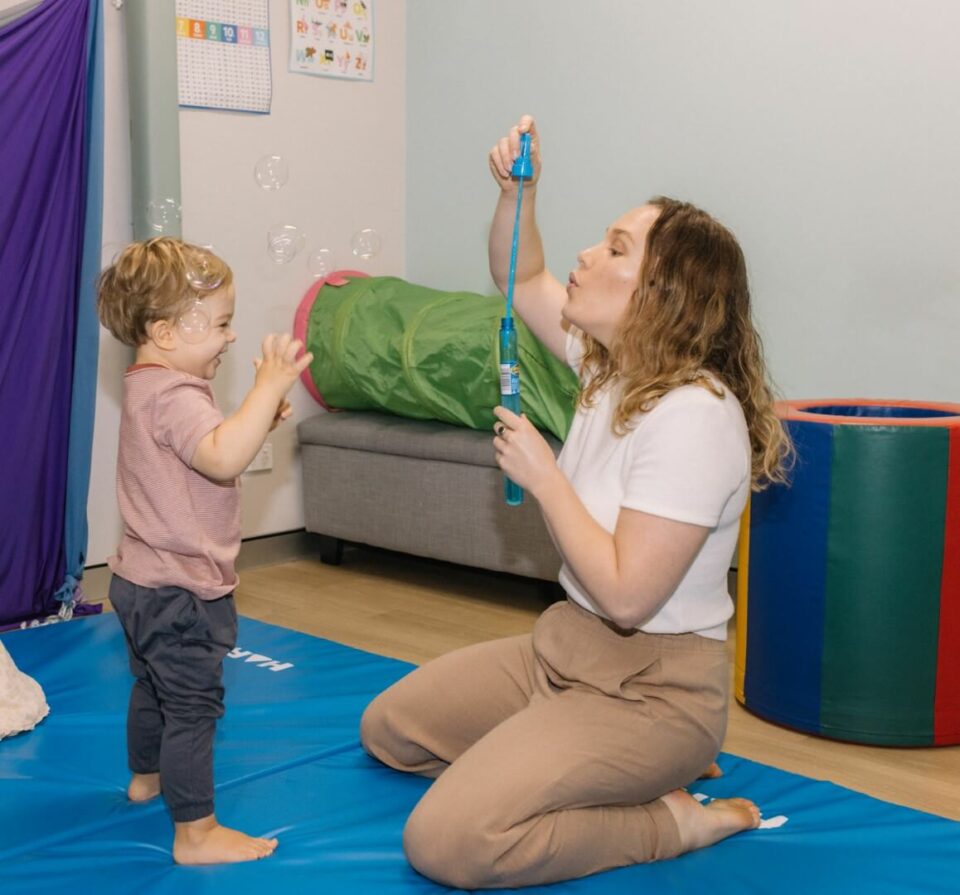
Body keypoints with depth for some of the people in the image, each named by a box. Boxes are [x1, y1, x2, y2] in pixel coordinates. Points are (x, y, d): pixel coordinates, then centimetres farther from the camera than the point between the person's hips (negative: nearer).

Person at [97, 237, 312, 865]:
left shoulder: (149, 387, 10)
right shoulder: (173, 396, -25)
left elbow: (204, 456, 19)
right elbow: (223, 458, -42)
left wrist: (259, 420, 5)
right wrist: (269, 386, -41)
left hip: (144, 580, 11)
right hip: (177, 590, -11)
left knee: (153, 686, 28)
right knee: (193, 705, -5)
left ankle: (147, 777, 48)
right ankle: (196, 833, 0)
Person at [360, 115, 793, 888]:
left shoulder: (694, 414, -26)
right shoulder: (610, 362, 1)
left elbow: (626, 595, -29)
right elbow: (522, 282, 17)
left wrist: (544, 475, -19)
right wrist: (516, 191, -1)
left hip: (650, 687, -10)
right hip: (567, 648, 10)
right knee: (388, 729, 19)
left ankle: (674, 820, -2)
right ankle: (632, 774, 15)